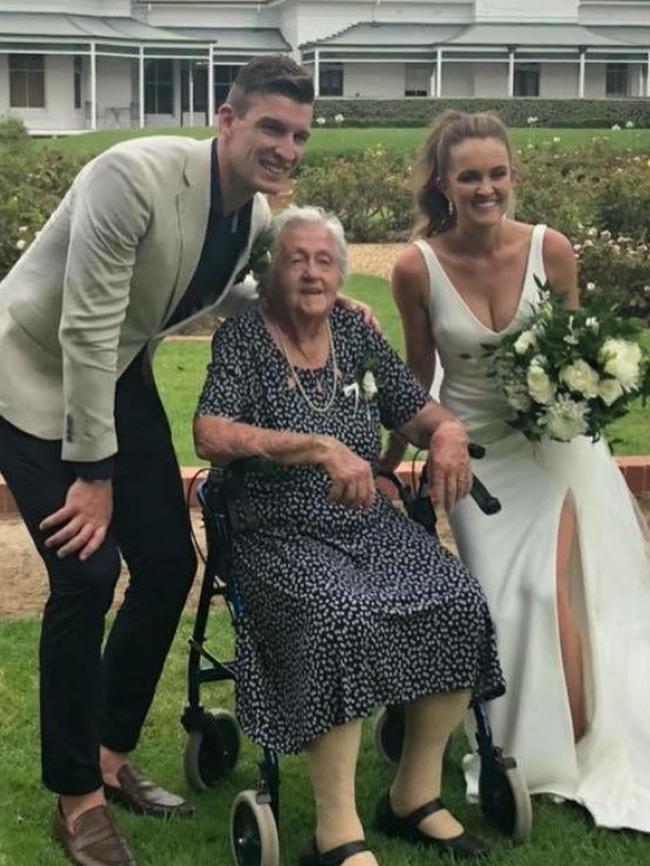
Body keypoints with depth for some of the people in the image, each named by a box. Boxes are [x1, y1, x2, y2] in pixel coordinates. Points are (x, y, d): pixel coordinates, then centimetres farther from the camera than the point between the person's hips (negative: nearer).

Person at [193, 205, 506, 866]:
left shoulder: (355, 334, 12)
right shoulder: (241, 339, -2)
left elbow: (422, 414, 18)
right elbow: (211, 438, -19)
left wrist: (448, 434, -8)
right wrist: (322, 447, -27)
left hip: (371, 526, 5)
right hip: (280, 535, -5)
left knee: (462, 603, -19)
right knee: (342, 616, -34)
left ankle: (415, 795, -2)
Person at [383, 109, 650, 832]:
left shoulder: (550, 249, -11)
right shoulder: (417, 267, -12)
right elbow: (417, 378, 2)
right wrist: (385, 465, 8)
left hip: (549, 441, 0)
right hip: (474, 451, 1)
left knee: (547, 586, -16)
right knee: (500, 601, -2)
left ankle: (580, 749, 3)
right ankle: (520, 754, 21)